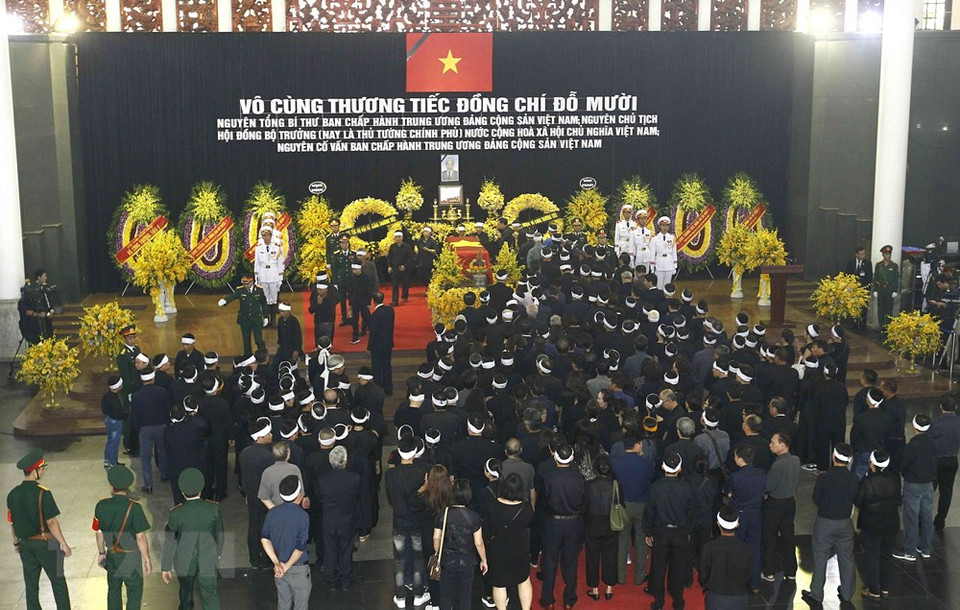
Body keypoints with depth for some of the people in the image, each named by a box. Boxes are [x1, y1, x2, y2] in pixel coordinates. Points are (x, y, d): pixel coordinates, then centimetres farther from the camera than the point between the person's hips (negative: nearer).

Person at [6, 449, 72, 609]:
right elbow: (51, 522, -18)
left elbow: (12, 522, 7)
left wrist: (16, 543, 22)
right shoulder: (42, 493, -20)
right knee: (58, 582, 9)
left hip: (25, 544, 5)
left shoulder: (13, 494, -2)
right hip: (45, 543, -5)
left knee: (31, 585, 13)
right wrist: (64, 544, -10)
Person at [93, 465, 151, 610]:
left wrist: (101, 553, 19)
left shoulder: (101, 506, -9)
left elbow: (99, 533, 3)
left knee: (113, 590, 20)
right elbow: (140, 537, -18)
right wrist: (147, 560, -7)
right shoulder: (134, 508, -22)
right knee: (134, 592, 10)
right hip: (131, 558, -4)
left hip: (112, 555, 4)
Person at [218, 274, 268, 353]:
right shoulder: (240, 290, -8)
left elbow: (264, 304, 4)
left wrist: (266, 317, 6)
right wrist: (224, 300, -49)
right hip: (244, 319, 1)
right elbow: (232, 296, -27)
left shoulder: (259, 290, -5)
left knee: (259, 340, -1)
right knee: (246, 341, 10)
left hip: (256, 319, -1)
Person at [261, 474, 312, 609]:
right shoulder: (302, 516, -21)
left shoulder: (272, 512, -4)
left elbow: (264, 538, -5)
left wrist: (276, 563, -8)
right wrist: (287, 566, -14)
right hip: (298, 568, -6)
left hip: (278, 567, 6)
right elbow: (300, 547, -23)